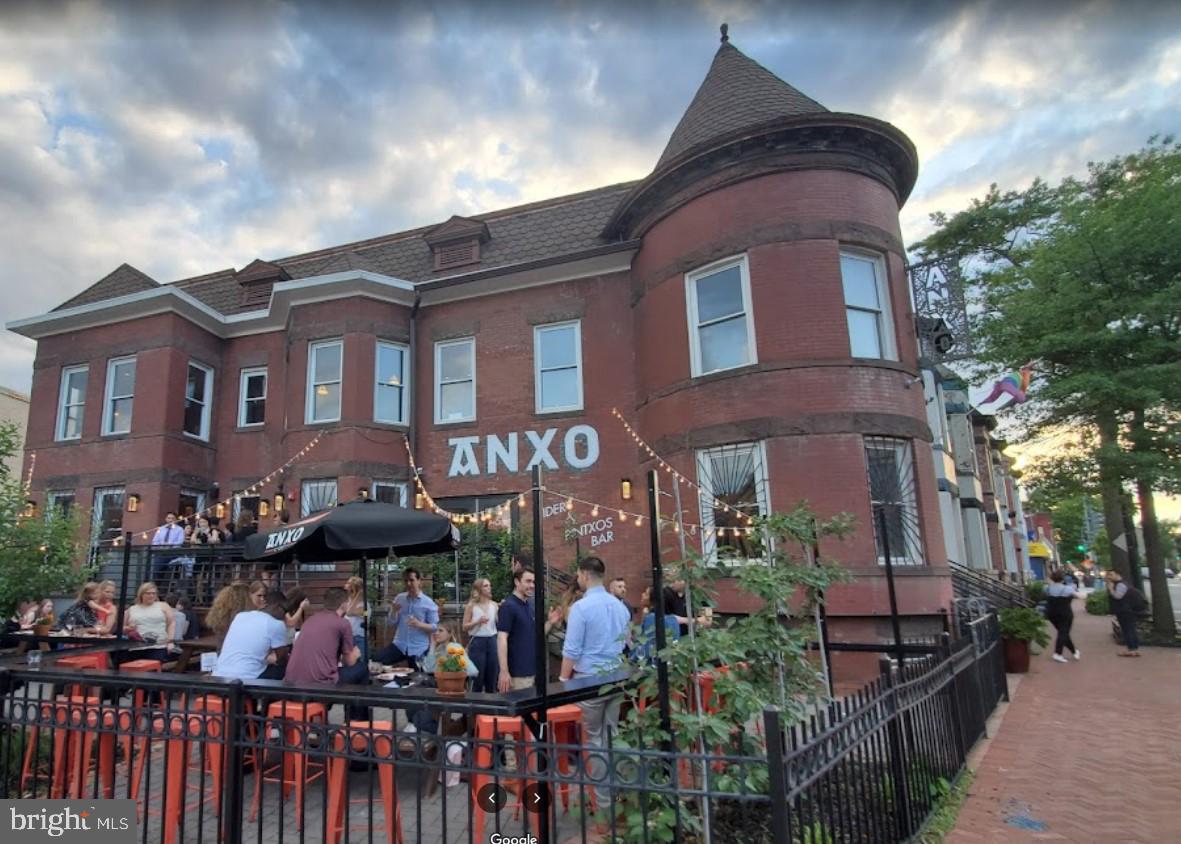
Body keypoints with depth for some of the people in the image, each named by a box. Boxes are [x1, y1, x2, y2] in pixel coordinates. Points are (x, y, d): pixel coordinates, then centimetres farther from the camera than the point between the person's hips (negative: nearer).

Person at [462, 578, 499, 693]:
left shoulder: (494, 605, 5)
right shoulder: (471, 606, -4)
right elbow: (465, 627, -2)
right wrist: (478, 621, -16)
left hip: (492, 641, 3)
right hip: (477, 642, -3)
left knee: (492, 676, 9)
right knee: (478, 676, 4)